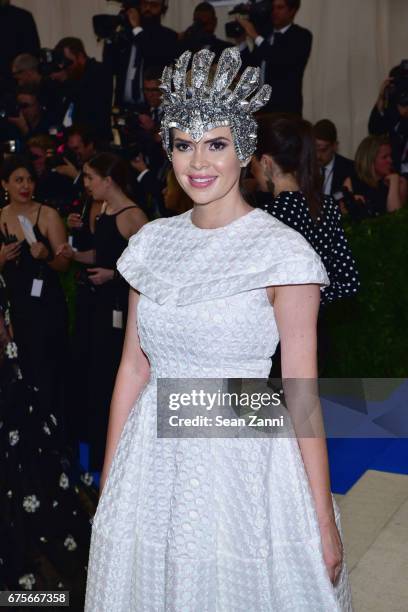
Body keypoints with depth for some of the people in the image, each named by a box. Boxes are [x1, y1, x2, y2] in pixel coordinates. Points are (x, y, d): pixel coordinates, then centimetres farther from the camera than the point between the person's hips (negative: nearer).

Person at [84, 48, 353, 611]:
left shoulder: (283, 251, -12)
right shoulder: (153, 242, 2)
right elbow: (134, 367, 5)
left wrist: (324, 520, -10)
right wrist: (109, 480, 7)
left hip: (244, 457, -4)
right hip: (153, 455, 5)